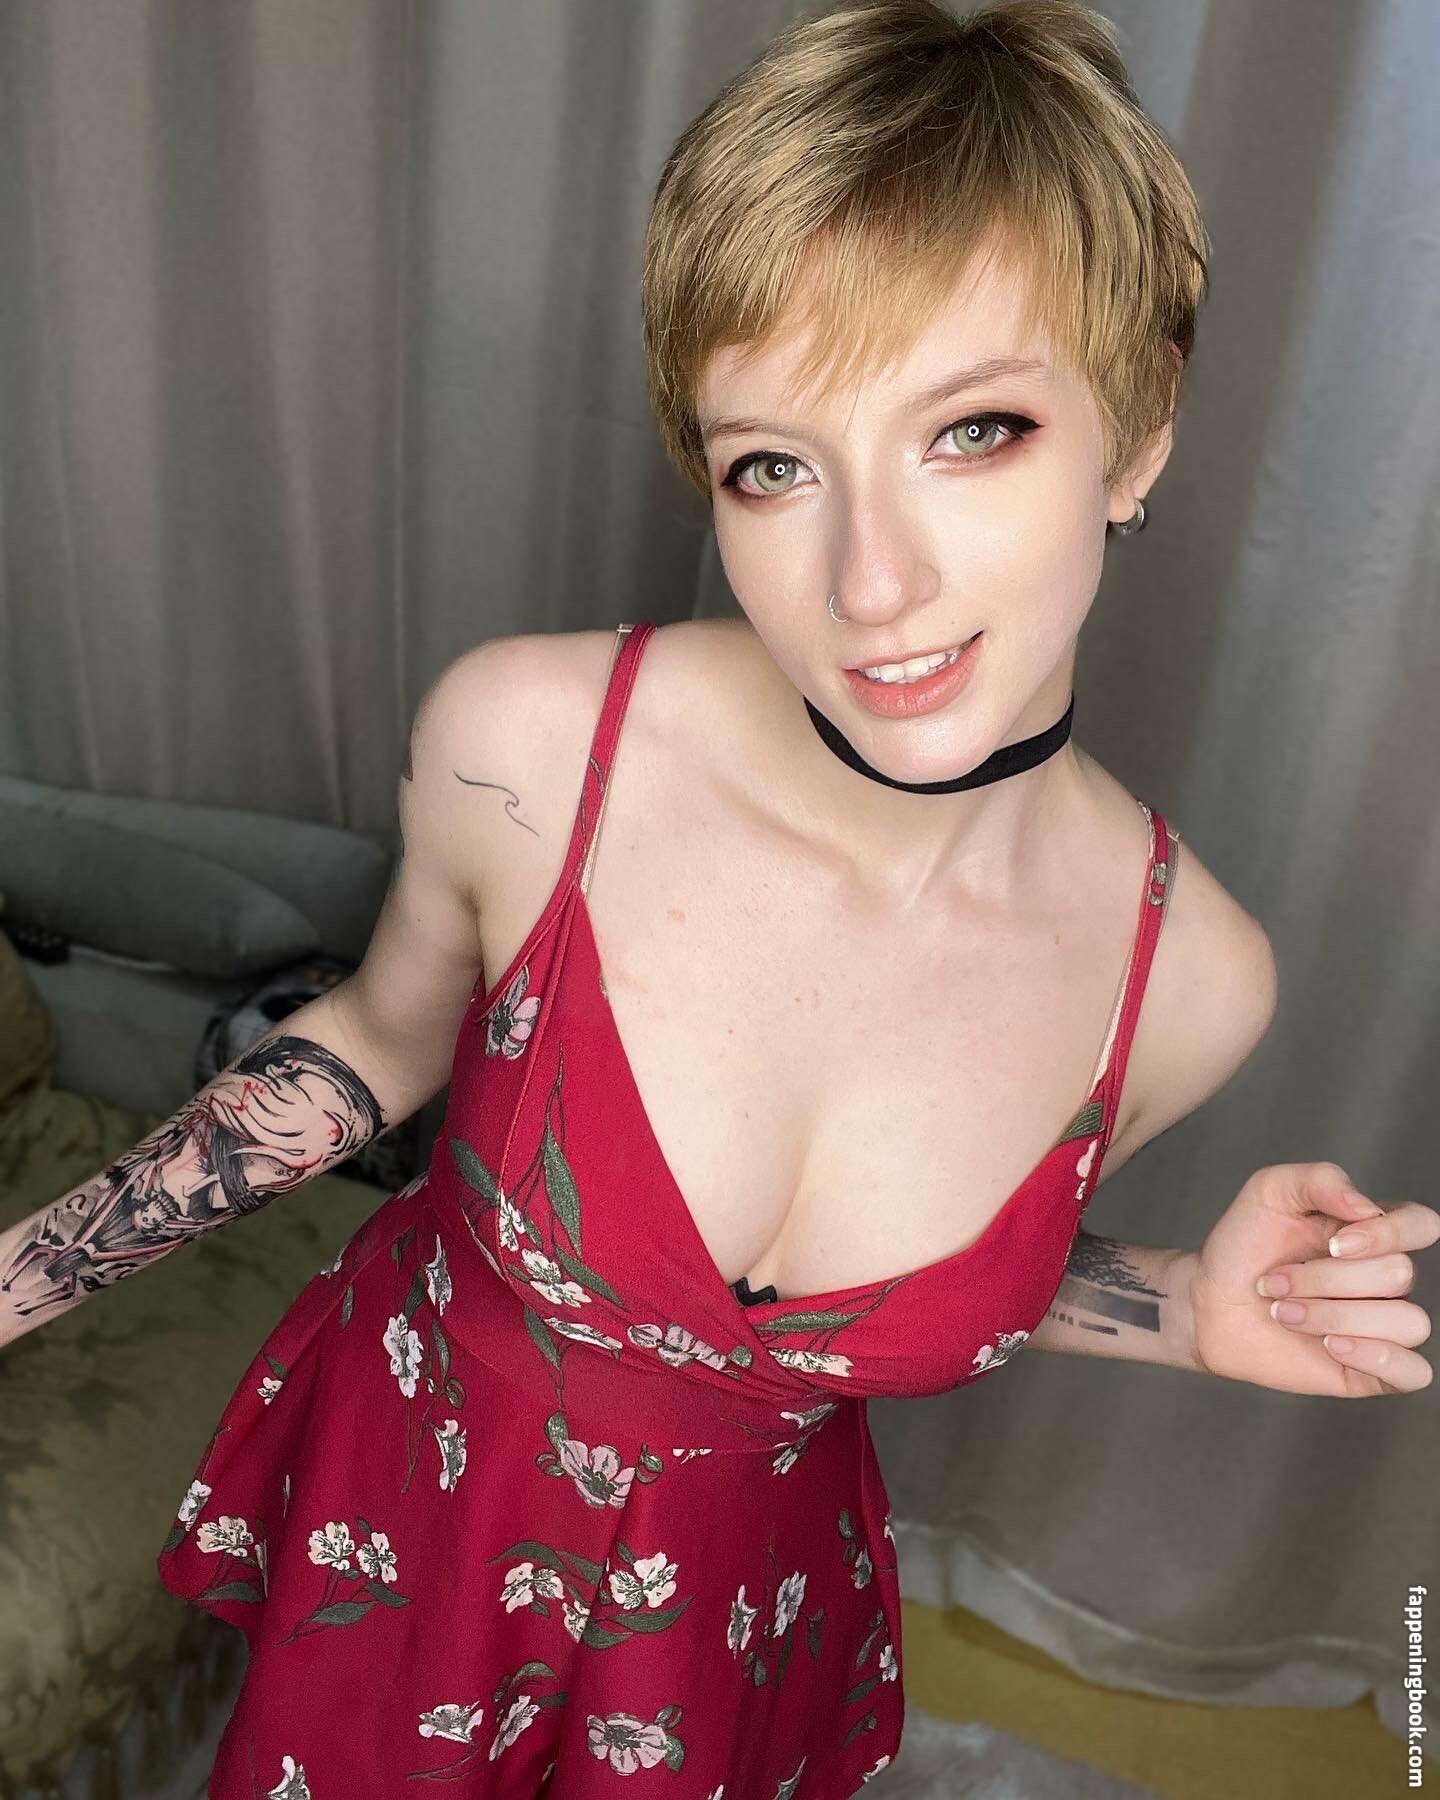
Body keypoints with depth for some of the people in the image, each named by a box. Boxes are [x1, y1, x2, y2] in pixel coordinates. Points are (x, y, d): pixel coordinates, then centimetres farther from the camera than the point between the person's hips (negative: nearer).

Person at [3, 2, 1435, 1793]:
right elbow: (378, 1038, -6)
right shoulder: (523, 743, -28)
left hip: (733, 1605, 1)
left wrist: (1186, 1310, -18)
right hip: (402, 1496, 0)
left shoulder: (1189, 979, -22)